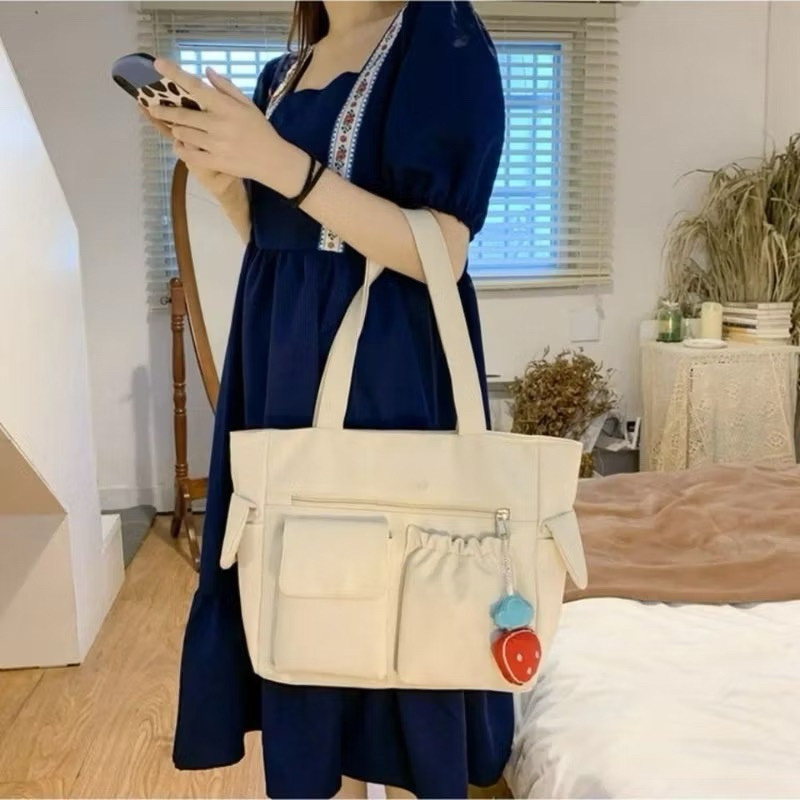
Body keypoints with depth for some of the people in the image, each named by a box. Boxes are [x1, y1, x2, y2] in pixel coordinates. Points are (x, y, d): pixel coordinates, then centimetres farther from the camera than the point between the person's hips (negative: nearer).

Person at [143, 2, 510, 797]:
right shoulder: (282, 74, 16)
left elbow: (442, 253, -16)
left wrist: (277, 161, -22)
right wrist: (222, 176, -1)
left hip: (384, 379, -7)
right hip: (281, 372, 7)